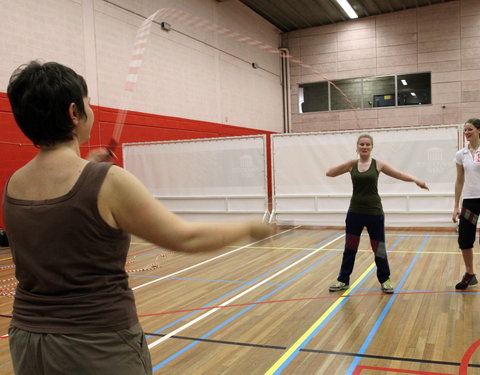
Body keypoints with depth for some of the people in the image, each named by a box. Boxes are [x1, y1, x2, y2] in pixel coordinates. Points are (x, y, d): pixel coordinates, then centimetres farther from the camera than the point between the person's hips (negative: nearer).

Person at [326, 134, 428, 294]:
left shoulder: (378, 164, -2)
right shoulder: (351, 165, 2)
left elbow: (400, 174, -7)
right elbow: (329, 173, -3)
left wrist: (416, 180, -24)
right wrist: (347, 164, -13)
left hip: (374, 212, -1)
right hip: (355, 212, 2)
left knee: (379, 248, 7)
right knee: (350, 247, 10)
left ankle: (384, 280, 24)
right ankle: (343, 280, 22)